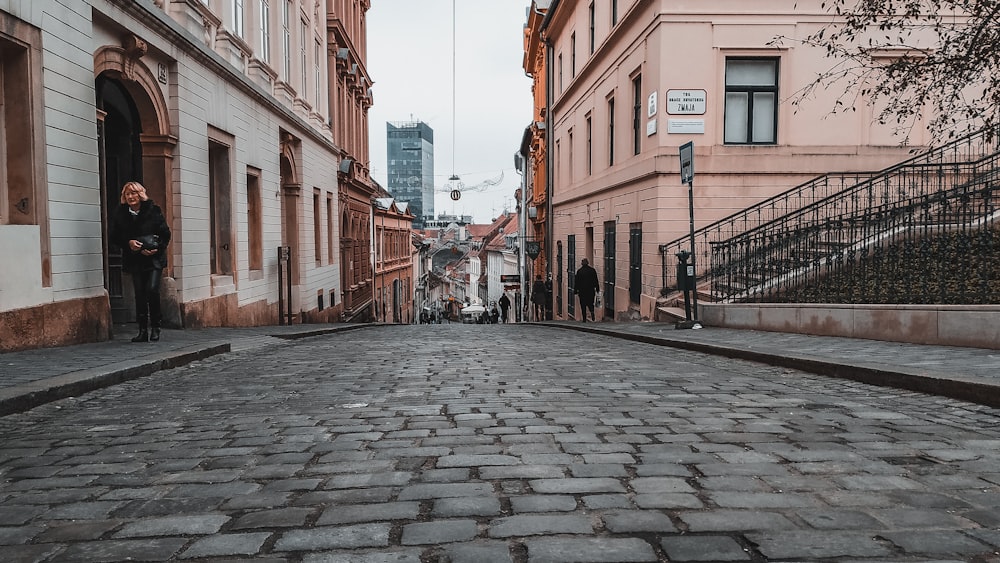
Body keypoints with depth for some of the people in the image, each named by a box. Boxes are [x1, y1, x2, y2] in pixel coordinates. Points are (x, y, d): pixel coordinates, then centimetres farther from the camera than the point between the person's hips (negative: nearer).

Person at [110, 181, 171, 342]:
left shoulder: (153, 210, -3)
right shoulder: (120, 213, 3)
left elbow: (165, 234, 0)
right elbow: (113, 236, 6)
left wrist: (156, 248, -14)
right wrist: (128, 243, -12)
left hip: (154, 258, -2)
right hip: (134, 259, 3)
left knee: (152, 289, -14)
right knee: (139, 294, 1)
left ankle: (155, 327, 2)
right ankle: (143, 330, 8)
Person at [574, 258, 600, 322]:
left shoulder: (579, 271, -4)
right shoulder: (592, 270, 0)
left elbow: (576, 281, -1)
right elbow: (596, 280, 5)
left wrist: (575, 290, 6)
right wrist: (597, 289, 12)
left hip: (582, 290, -1)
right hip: (590, 290, 1)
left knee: (583, 305, 4)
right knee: (590, 303, 12)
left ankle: (584, 319, 1)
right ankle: (592, 312, -18)